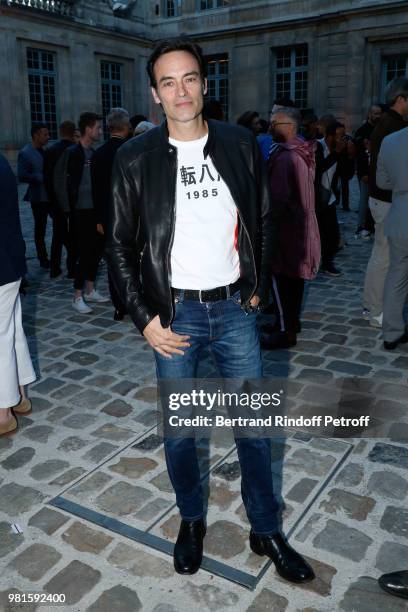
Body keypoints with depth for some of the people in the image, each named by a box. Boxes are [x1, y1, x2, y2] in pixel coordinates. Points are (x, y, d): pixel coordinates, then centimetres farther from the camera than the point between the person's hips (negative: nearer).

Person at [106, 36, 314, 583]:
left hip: (235, 309, 2)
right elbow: (121, 244, -1)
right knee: (178, 430, 11)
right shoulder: (135, 157, -3)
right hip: (174, 313, -1)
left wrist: (259, 287, 6)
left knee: (254, 425, 10)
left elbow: (264, 221, 10)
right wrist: (145, 317, -6)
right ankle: (192, 520, 36)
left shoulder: (241, 145, 2)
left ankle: (266, 531, 30)